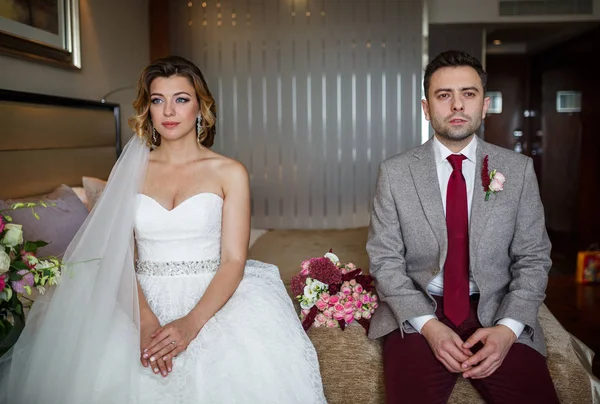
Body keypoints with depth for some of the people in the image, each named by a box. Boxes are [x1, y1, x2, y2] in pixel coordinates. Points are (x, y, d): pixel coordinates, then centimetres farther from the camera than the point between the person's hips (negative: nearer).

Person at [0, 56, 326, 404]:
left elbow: (234, 260, -5)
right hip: (142, 301, 2)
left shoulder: (230, 173, 2)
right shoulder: (129, 171, 9)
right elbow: (118, 259, 1)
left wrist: (191, 323, -21)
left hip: (211, 300, -1)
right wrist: (146, 321, -17)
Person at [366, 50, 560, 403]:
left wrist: (507, 328, -12)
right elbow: (385, 260, -2)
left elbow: (534, 259, 4)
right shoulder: (395, 173, 0)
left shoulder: (519, 169, 3)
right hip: (418, 313, -1)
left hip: (496, 311, 2)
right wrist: (428, 325, -14)